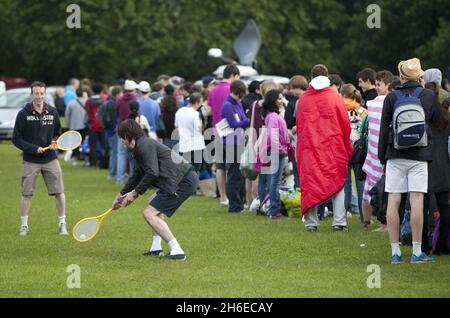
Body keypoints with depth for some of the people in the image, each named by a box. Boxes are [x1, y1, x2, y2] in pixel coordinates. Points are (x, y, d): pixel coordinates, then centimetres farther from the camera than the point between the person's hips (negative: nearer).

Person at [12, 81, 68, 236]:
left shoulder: (52, 112, 3)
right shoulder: (23, 114, -5)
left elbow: (58, 132, 16)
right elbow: (16, 139, -4)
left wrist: (54, 142, -6)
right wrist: (33, 148, -15)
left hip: (50, 159, 2)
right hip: (30, 161, -2)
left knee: (59, 192, -2)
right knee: (26, 193, 0)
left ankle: (62, 224, 9)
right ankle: (24, 226, 11)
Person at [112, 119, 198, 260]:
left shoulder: (145, 146, -11)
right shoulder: (141, 145, 22)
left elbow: (152, 173, -21)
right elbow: (138, 175, 34)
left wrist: (135, 193, -11)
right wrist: (122, 194, 38)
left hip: (184, 182, -11)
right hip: (187, 178, 11)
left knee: (149, 213, -11)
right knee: (154, 201, 30)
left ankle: (177, 251, -17)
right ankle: (156, 247, 28)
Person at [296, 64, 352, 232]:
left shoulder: (303, 99, 3)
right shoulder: (335, 98, -2)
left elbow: (299, 125, 8)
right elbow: (345, 124, 1)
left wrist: (300, 147, 17)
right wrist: (347, 148, 12)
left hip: (309, 147, 1)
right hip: (333, 147, -1)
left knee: (310, 183, 5)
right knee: (337, 183, 4)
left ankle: (311, 222, 1)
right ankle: (339, 221, -2)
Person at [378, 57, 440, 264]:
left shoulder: (391, 98, 4)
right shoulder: (429, 97, 2)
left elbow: (383, 129, 6)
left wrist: (382, 157, 12)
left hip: (395, 155, 1)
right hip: (419, 154, -1)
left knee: (393, 201, 2)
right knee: (417, 201, -4)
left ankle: (395, 251, 2)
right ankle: (417, 252, -5)